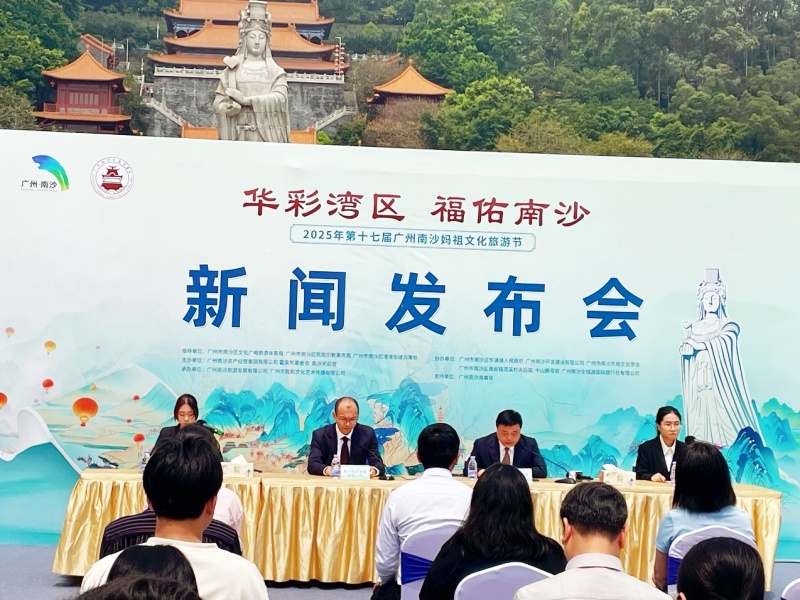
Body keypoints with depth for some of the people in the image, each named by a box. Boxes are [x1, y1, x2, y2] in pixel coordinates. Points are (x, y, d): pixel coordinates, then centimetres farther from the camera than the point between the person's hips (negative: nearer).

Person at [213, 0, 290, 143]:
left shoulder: (275, 71, 12)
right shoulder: (232, 70, 12)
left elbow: (280, 97, -6)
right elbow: (219, 102, 5)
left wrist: (246, 100, -13)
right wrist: (230, 107, -19)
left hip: (268, 136, 0)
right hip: (239, 136, 0)